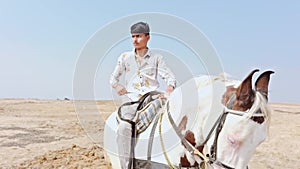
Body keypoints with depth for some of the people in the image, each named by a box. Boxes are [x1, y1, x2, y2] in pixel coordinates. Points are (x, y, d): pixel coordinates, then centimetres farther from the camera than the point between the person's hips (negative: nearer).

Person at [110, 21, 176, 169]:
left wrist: (167, 93, -14)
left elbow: (170, 77, 7)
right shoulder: (125, 57, 15)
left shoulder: (156, 58, 13)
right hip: (131, 100, 0)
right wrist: (118, 86, -4)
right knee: (123, 127, -26)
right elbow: (113, 79, 20)